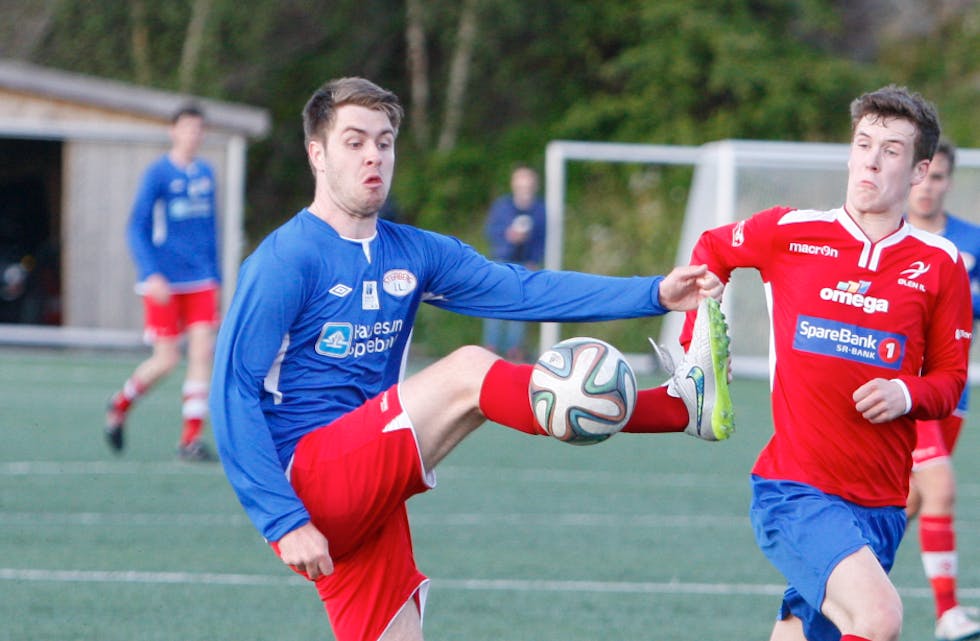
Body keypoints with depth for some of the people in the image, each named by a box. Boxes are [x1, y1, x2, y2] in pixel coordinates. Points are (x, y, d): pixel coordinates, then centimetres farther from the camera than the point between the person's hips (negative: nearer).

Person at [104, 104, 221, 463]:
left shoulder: (205, 174, 10)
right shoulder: (158, 174, -8)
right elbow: (136, 228, -9)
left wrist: (215, 277, 18)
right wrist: (151, 274, -21)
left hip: (200, 282, 5)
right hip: (164, 283, -5)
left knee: (203, 352, -7)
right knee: (166, 361, -4)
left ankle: (191, 439, -5)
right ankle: (120, 405, 25)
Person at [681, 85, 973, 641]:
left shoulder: (940, 265, 4)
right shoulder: (789, 234, 1)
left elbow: (951, 379, 11)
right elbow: (710, 252, 21)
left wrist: (907, 394, -10)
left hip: (881, 503, 3)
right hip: (794, 489, -3)